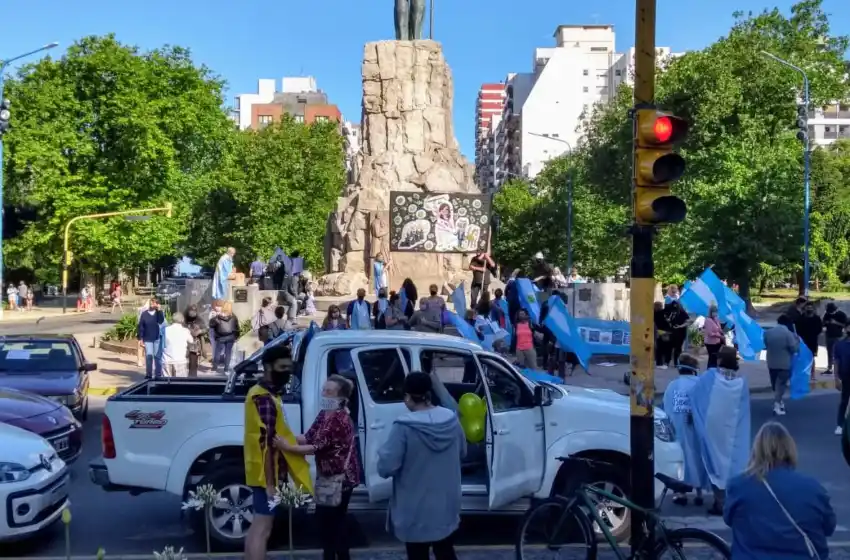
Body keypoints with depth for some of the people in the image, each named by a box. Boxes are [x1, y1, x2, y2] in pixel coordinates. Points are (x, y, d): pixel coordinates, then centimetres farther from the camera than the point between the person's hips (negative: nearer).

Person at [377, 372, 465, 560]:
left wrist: (383, 451, -2)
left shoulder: (404, 427, -23)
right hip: (446, 508, 5)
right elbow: (462, 453, 11)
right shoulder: (451, 419, -5)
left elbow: (385, 468, -22)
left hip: (416, 513, -5)